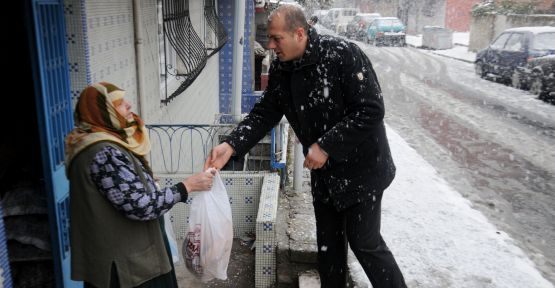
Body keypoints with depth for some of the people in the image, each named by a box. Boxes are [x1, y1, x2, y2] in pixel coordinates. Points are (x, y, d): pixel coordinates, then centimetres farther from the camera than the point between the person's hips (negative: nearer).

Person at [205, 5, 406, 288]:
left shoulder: (342, 54, -22)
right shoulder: (280, 69, -2)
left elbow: (371, 110, -24)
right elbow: (264, 113, 0)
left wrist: (325, 145, -25)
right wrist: (231, 145, -14)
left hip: (360, 168, -6)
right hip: (323, 171, 6)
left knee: (365, 243, 2)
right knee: (328, 242, 17)